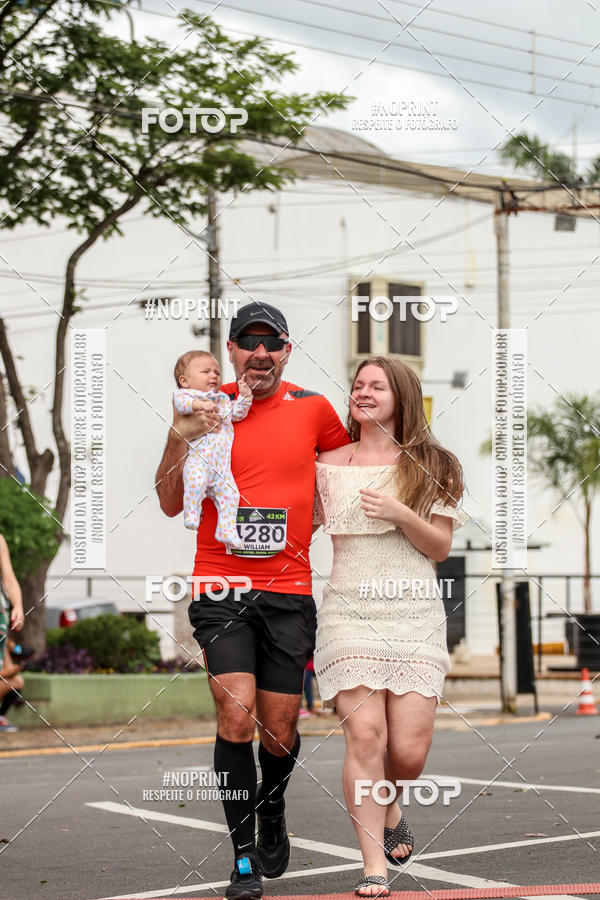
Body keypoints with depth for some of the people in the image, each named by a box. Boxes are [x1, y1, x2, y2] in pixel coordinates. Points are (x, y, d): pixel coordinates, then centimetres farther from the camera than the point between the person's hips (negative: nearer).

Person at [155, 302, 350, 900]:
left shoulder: (312, 409, 6)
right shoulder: (206, 410, 4)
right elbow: (170, 504, 5)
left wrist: (317, 515, 11)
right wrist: (179, 438, -9)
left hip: (289, 592, 1)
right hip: (219, 589, -1)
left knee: (280, 732, 3)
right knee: (236, 712, -17)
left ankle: (271, 814, 37)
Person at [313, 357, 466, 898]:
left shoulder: (431, 466, 11)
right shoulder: (328, 466, 12)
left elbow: (441, 547, 5)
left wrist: (400, 513, -11)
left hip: (415, 614, 0)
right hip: (351, 611, 0)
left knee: (410, 747, -6)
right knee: (365, 733, -15)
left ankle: (388, 808, 29)